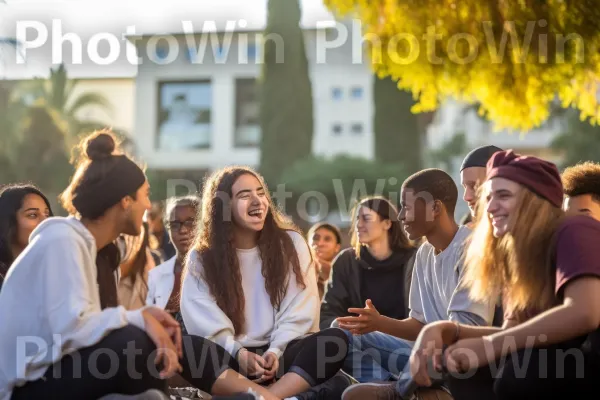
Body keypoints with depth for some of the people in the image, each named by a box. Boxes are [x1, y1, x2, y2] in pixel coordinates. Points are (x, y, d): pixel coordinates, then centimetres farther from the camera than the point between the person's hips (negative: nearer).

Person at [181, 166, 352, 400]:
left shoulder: (291, 243, 9)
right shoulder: (201, 259, 7)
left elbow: (298, 313, 2)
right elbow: (205, 322, -5)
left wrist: (275, 351, -15)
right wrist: (239, 354, -22)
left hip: (281, 353, 1)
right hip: (230, 359, -1)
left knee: (335, 340, -28)